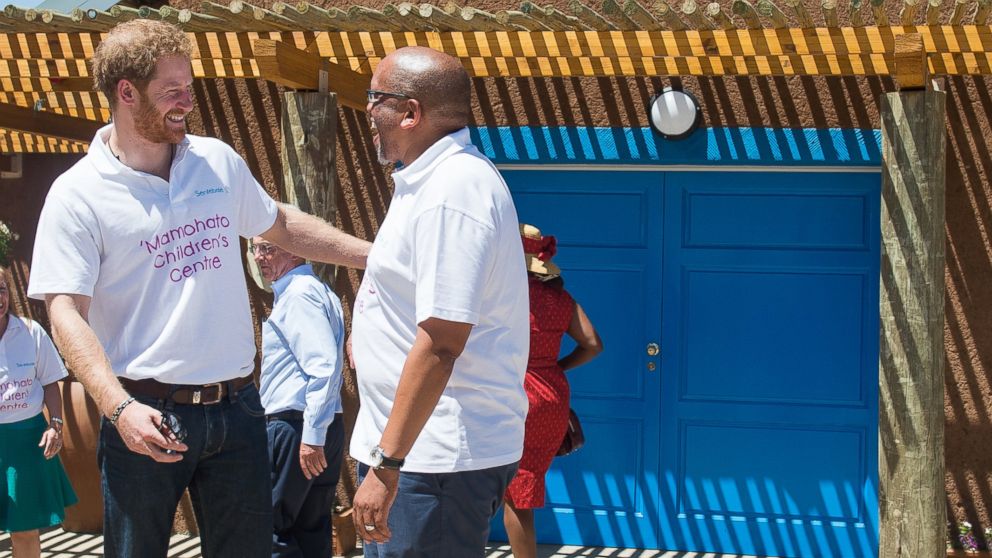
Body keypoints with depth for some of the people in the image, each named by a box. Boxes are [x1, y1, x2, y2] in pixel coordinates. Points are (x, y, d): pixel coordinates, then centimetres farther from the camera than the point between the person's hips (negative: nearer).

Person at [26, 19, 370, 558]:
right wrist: (120, 407, -26)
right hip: (146, 417, -4)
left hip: (235, 407, 5)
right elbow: (66, 313, -13)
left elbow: (282, 226, 24)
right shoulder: (77, 195, -8)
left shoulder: (218, 161, 8)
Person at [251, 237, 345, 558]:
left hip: (295, 427, -10)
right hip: (315, 428, 10)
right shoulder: (315, 290, 19)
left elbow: (324, 366, -24)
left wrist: (312, 436, -25)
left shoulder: (299, 294, -13)